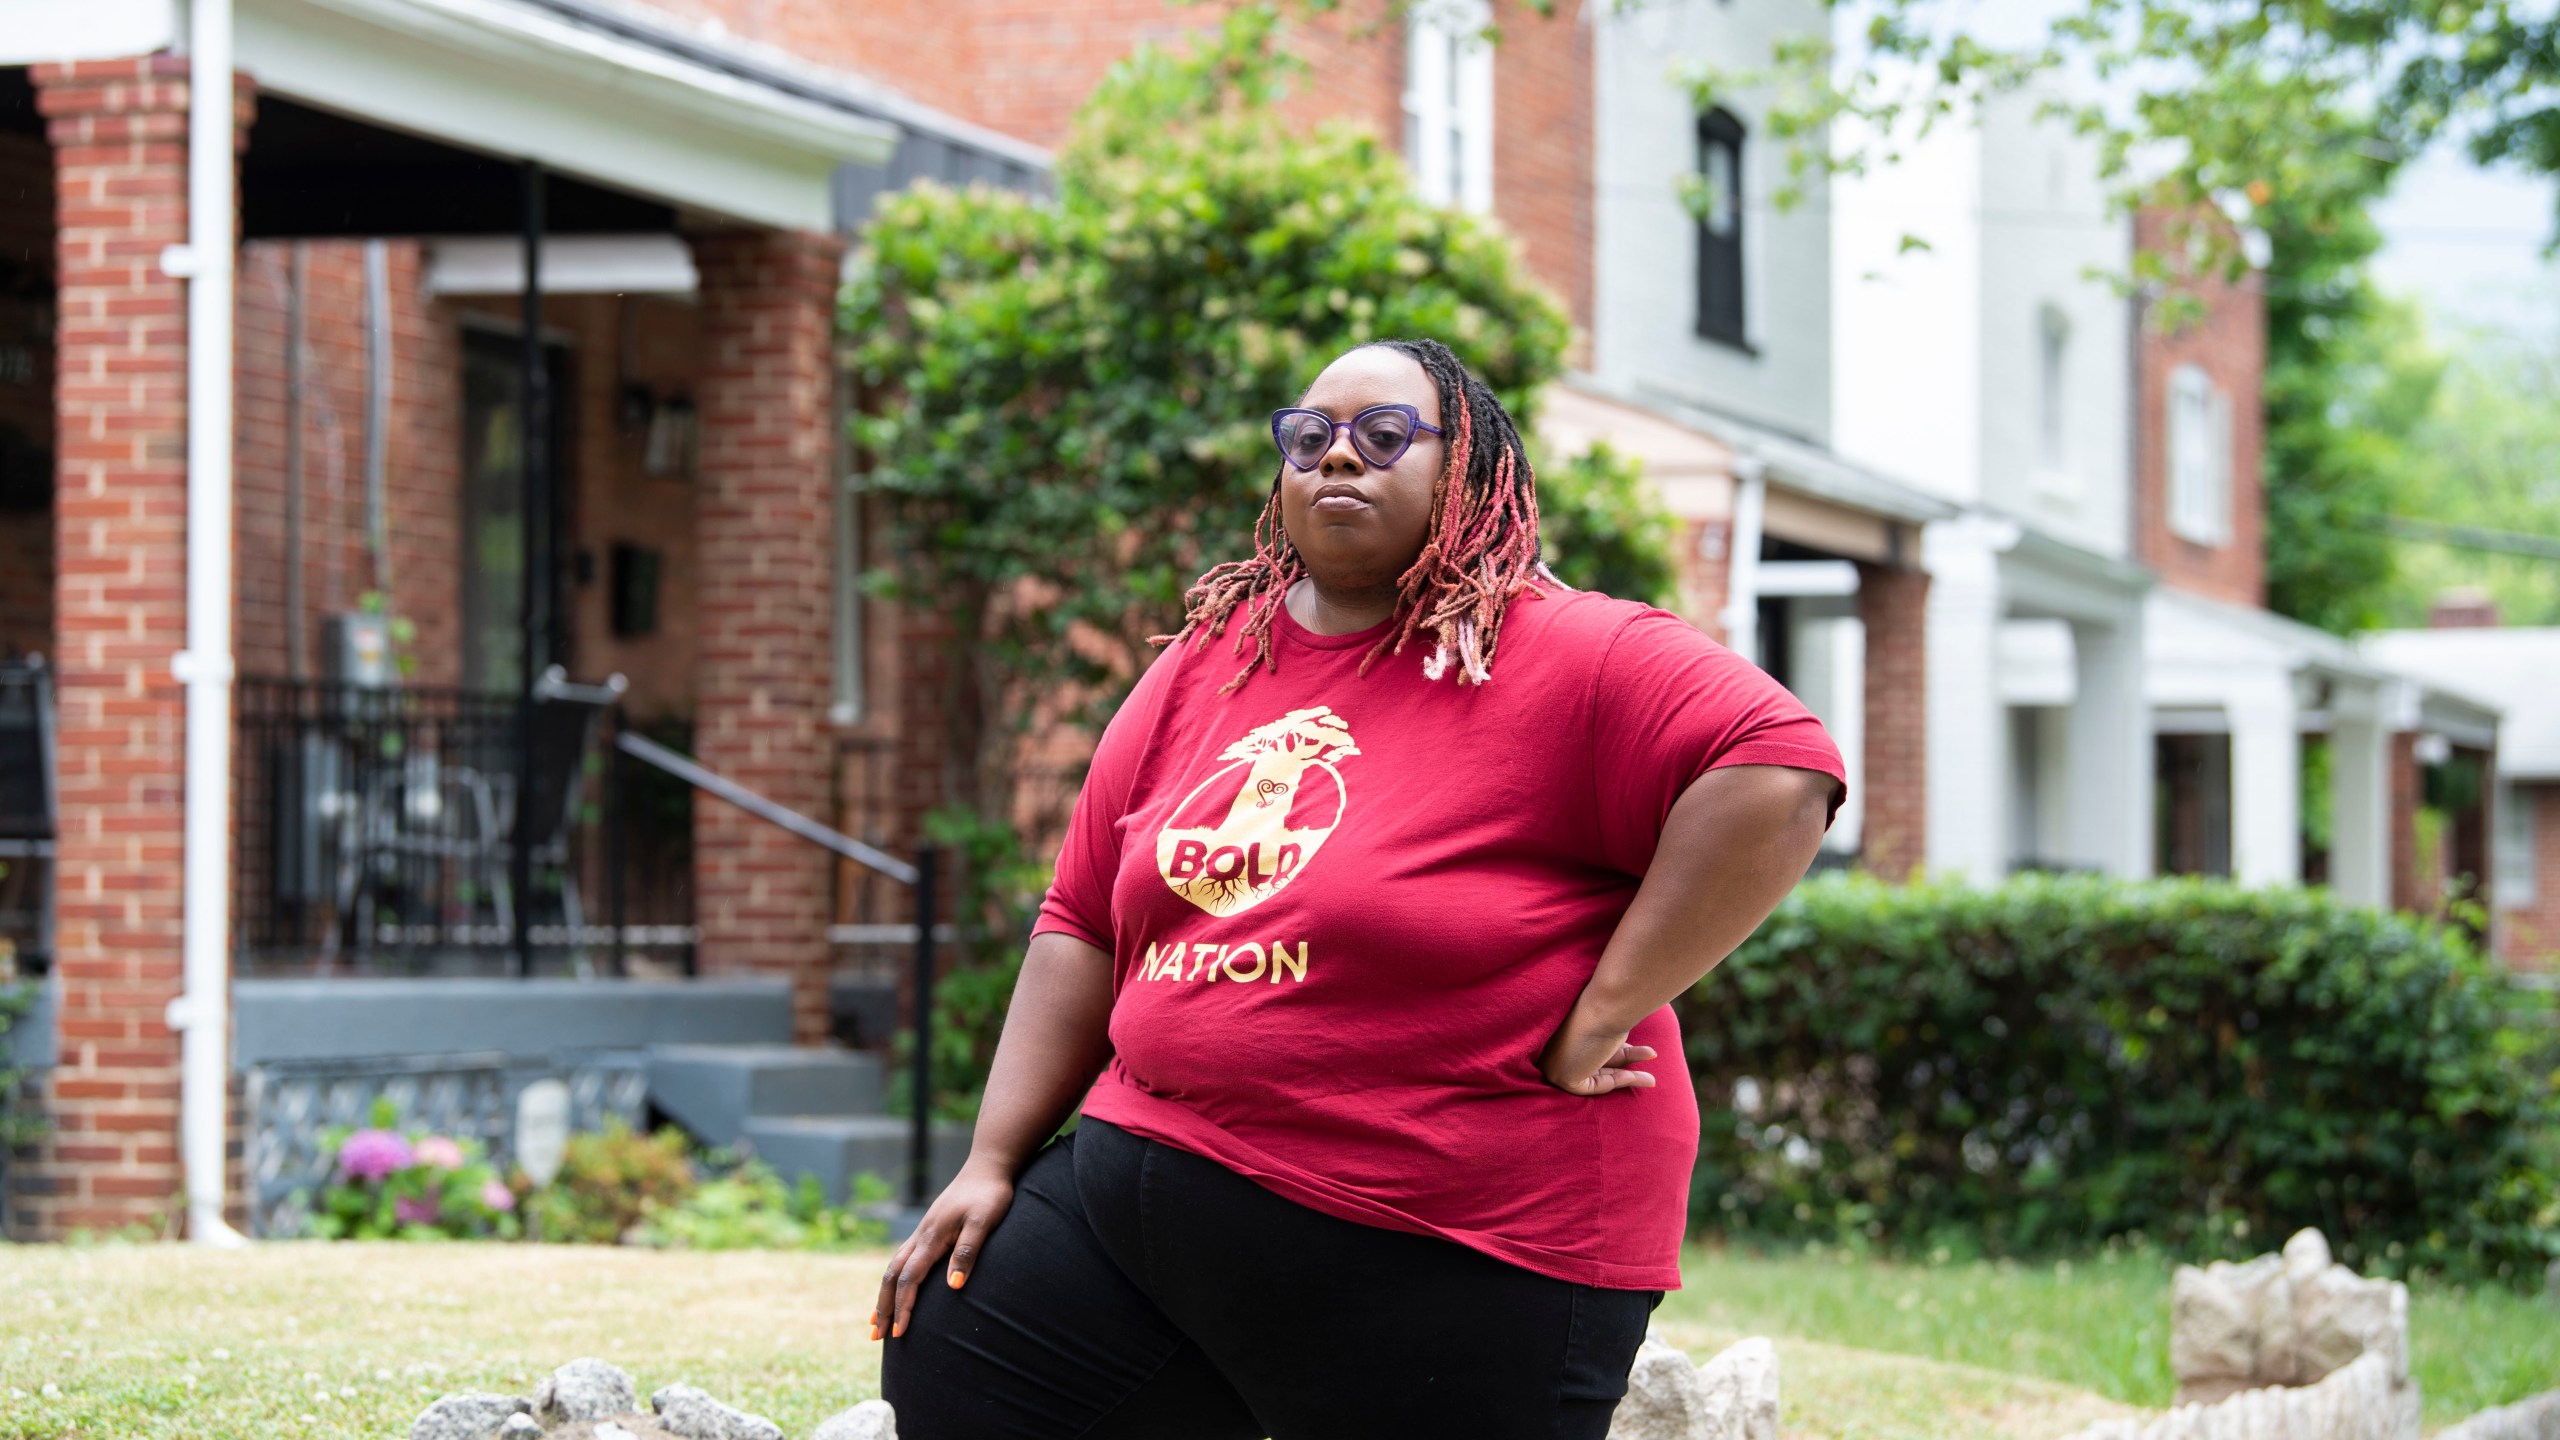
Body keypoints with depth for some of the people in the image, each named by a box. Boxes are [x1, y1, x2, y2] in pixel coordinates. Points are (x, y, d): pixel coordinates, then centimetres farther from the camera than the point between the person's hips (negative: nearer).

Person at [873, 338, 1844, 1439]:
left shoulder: (1568, 658, -9)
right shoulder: (1201, 668, 11)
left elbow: (1778, 778, -23)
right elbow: (1084, 927, 14)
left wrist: (1602, 1014, -23)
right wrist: (993, 1162, 7)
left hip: (1451, 1263, -6)